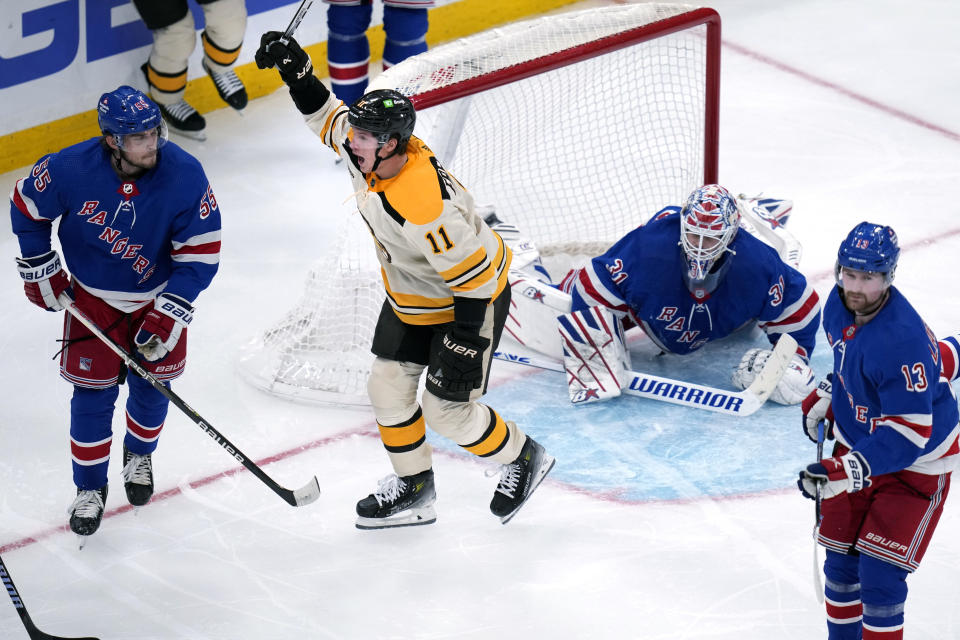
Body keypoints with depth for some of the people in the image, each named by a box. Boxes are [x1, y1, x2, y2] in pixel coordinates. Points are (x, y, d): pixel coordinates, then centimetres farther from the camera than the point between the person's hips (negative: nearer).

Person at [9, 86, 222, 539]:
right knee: (93, 394, 4)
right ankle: (89, 489, 24)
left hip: (159, 295, 1)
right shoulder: (71, 169, -28)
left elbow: (201, 252, -19)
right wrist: (40, 269, -2)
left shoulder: (184, 175, -28)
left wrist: (168, 315, -22)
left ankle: (139, 455, 46)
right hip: (92, 297, 0)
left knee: (151, 385, 14)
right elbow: (27, 205, -6)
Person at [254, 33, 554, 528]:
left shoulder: (425, 208, -40)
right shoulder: (365, 152, -16)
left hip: (469, 299, -9)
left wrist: (465, 345, -29)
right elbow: (327, 116, 5)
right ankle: (414, 491, 29)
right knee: (387, 387, 11)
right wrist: (295, 69, -10)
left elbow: (472, 278, -33)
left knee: (448, 411, -1)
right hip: (409, 295, 9)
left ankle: (523, 459, 25)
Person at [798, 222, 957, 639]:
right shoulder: (839, 304, -8)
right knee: (840, 557, 14)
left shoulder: (902, 339, -34)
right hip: (857, 444, 8)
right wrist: (826, 397, 12)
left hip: (915, 463, -7)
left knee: (879, 574, -11)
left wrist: (849, 470, -41)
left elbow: (910, 430, -34)